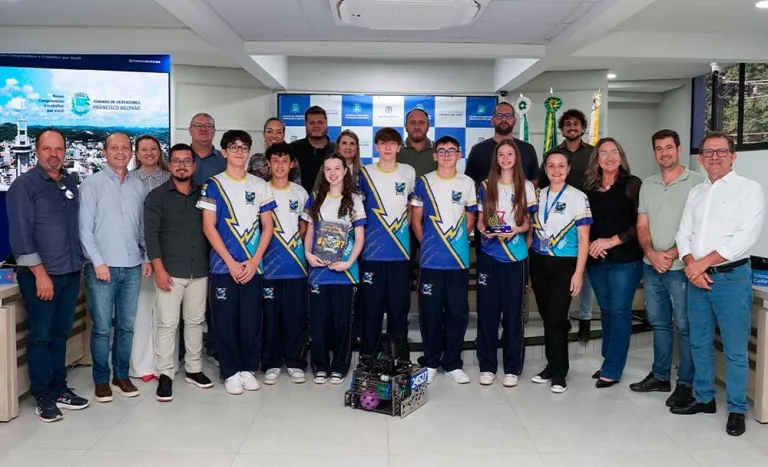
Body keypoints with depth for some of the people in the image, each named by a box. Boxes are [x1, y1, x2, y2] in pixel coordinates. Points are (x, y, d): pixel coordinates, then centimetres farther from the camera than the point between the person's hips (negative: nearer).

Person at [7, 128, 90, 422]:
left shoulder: (71, 183, 10)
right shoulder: (24, 185, -7)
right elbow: (20, 234, -12)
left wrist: (79, 264, 10)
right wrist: (40, 274, -16)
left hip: (71, 273, 6)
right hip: (40, 274, -5)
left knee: (60, 334, 14)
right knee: (40, 336, 4)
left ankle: (59, 389, 25)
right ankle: (43, 397, 15)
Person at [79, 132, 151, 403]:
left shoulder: (138, 186, 9)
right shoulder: (92, 184, -1)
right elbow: (85, 228, -5)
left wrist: (147, 258, 6)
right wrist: (98, 262, -10)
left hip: (133, 268, 4)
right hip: (102, 267, -3)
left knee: (126, 326, 10)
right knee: (102, 327, 2)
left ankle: (121, 376, 22)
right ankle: (101, 380, 16)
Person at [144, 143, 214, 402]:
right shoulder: (157, 196, 1)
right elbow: (151, 234, -5)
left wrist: (211, 263, 6)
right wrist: (159, 269, -12)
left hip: (199, 271, 3)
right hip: (170, 271, -3)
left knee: (195, 321, 11)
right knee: (167, 324, -2)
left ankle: (194, 369, 22)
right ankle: (165, 374, 8)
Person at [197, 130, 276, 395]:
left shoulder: (260, 185, 8)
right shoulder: (214, 185, 1)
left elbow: (267, 226, 7)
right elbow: (208, 227, -4)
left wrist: (254, 261, -4)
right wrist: (231, 263, -11)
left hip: (253, 266, 2)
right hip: (223, 266, -2)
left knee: (251, 320, 5)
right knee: (225, 321, 2)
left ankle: (248, 369, 19)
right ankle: (230, 372, 14)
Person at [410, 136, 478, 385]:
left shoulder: (468, 184, 7)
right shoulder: (424, 182, 3)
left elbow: (470, 220, 12)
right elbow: (416, 220, 6)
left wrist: (458, 241, 4)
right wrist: (426, 243, 3)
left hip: (459, 259, 1)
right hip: (431, 259, -1)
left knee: (458, 312, 4)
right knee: (430, 312, 4)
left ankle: (452, 363, 17)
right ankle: (431, 362, 17)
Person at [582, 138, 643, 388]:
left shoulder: (632, 184, -3)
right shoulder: (589, 187, 10)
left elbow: (640, 223, -9)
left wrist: (612, 241, -15)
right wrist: (590, 245, -4)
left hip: (625, 259, -5)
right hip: (596, 260, 5)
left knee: (619, 311, -2)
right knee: (606, 310, 13)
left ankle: (612, 370, 5)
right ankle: (609, 361, 24)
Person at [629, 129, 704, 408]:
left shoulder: (696, 182, -6)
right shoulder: (647, 185, 11)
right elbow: (642, 225, 9)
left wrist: (672, 254, -15)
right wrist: (651, 254, -7)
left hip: (680, 267, -5)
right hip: (651, 267, 6)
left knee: (684, 326, 1)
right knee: (659, 323, 15)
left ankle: (685, 384, 13)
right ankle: (660, 376, 26)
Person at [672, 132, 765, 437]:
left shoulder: (749, 189, -4)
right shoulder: (696, 193, 13)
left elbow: (746, 236, -15)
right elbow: (684, 234, 9)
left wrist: (704, 262, -16)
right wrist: (691, 265, -9)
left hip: (732, 278, -5)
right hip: (697, 277, 5)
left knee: (735, 350, 2)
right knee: (699, 344, 13)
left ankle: (736, 410, 16)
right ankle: (704, 399, 28)